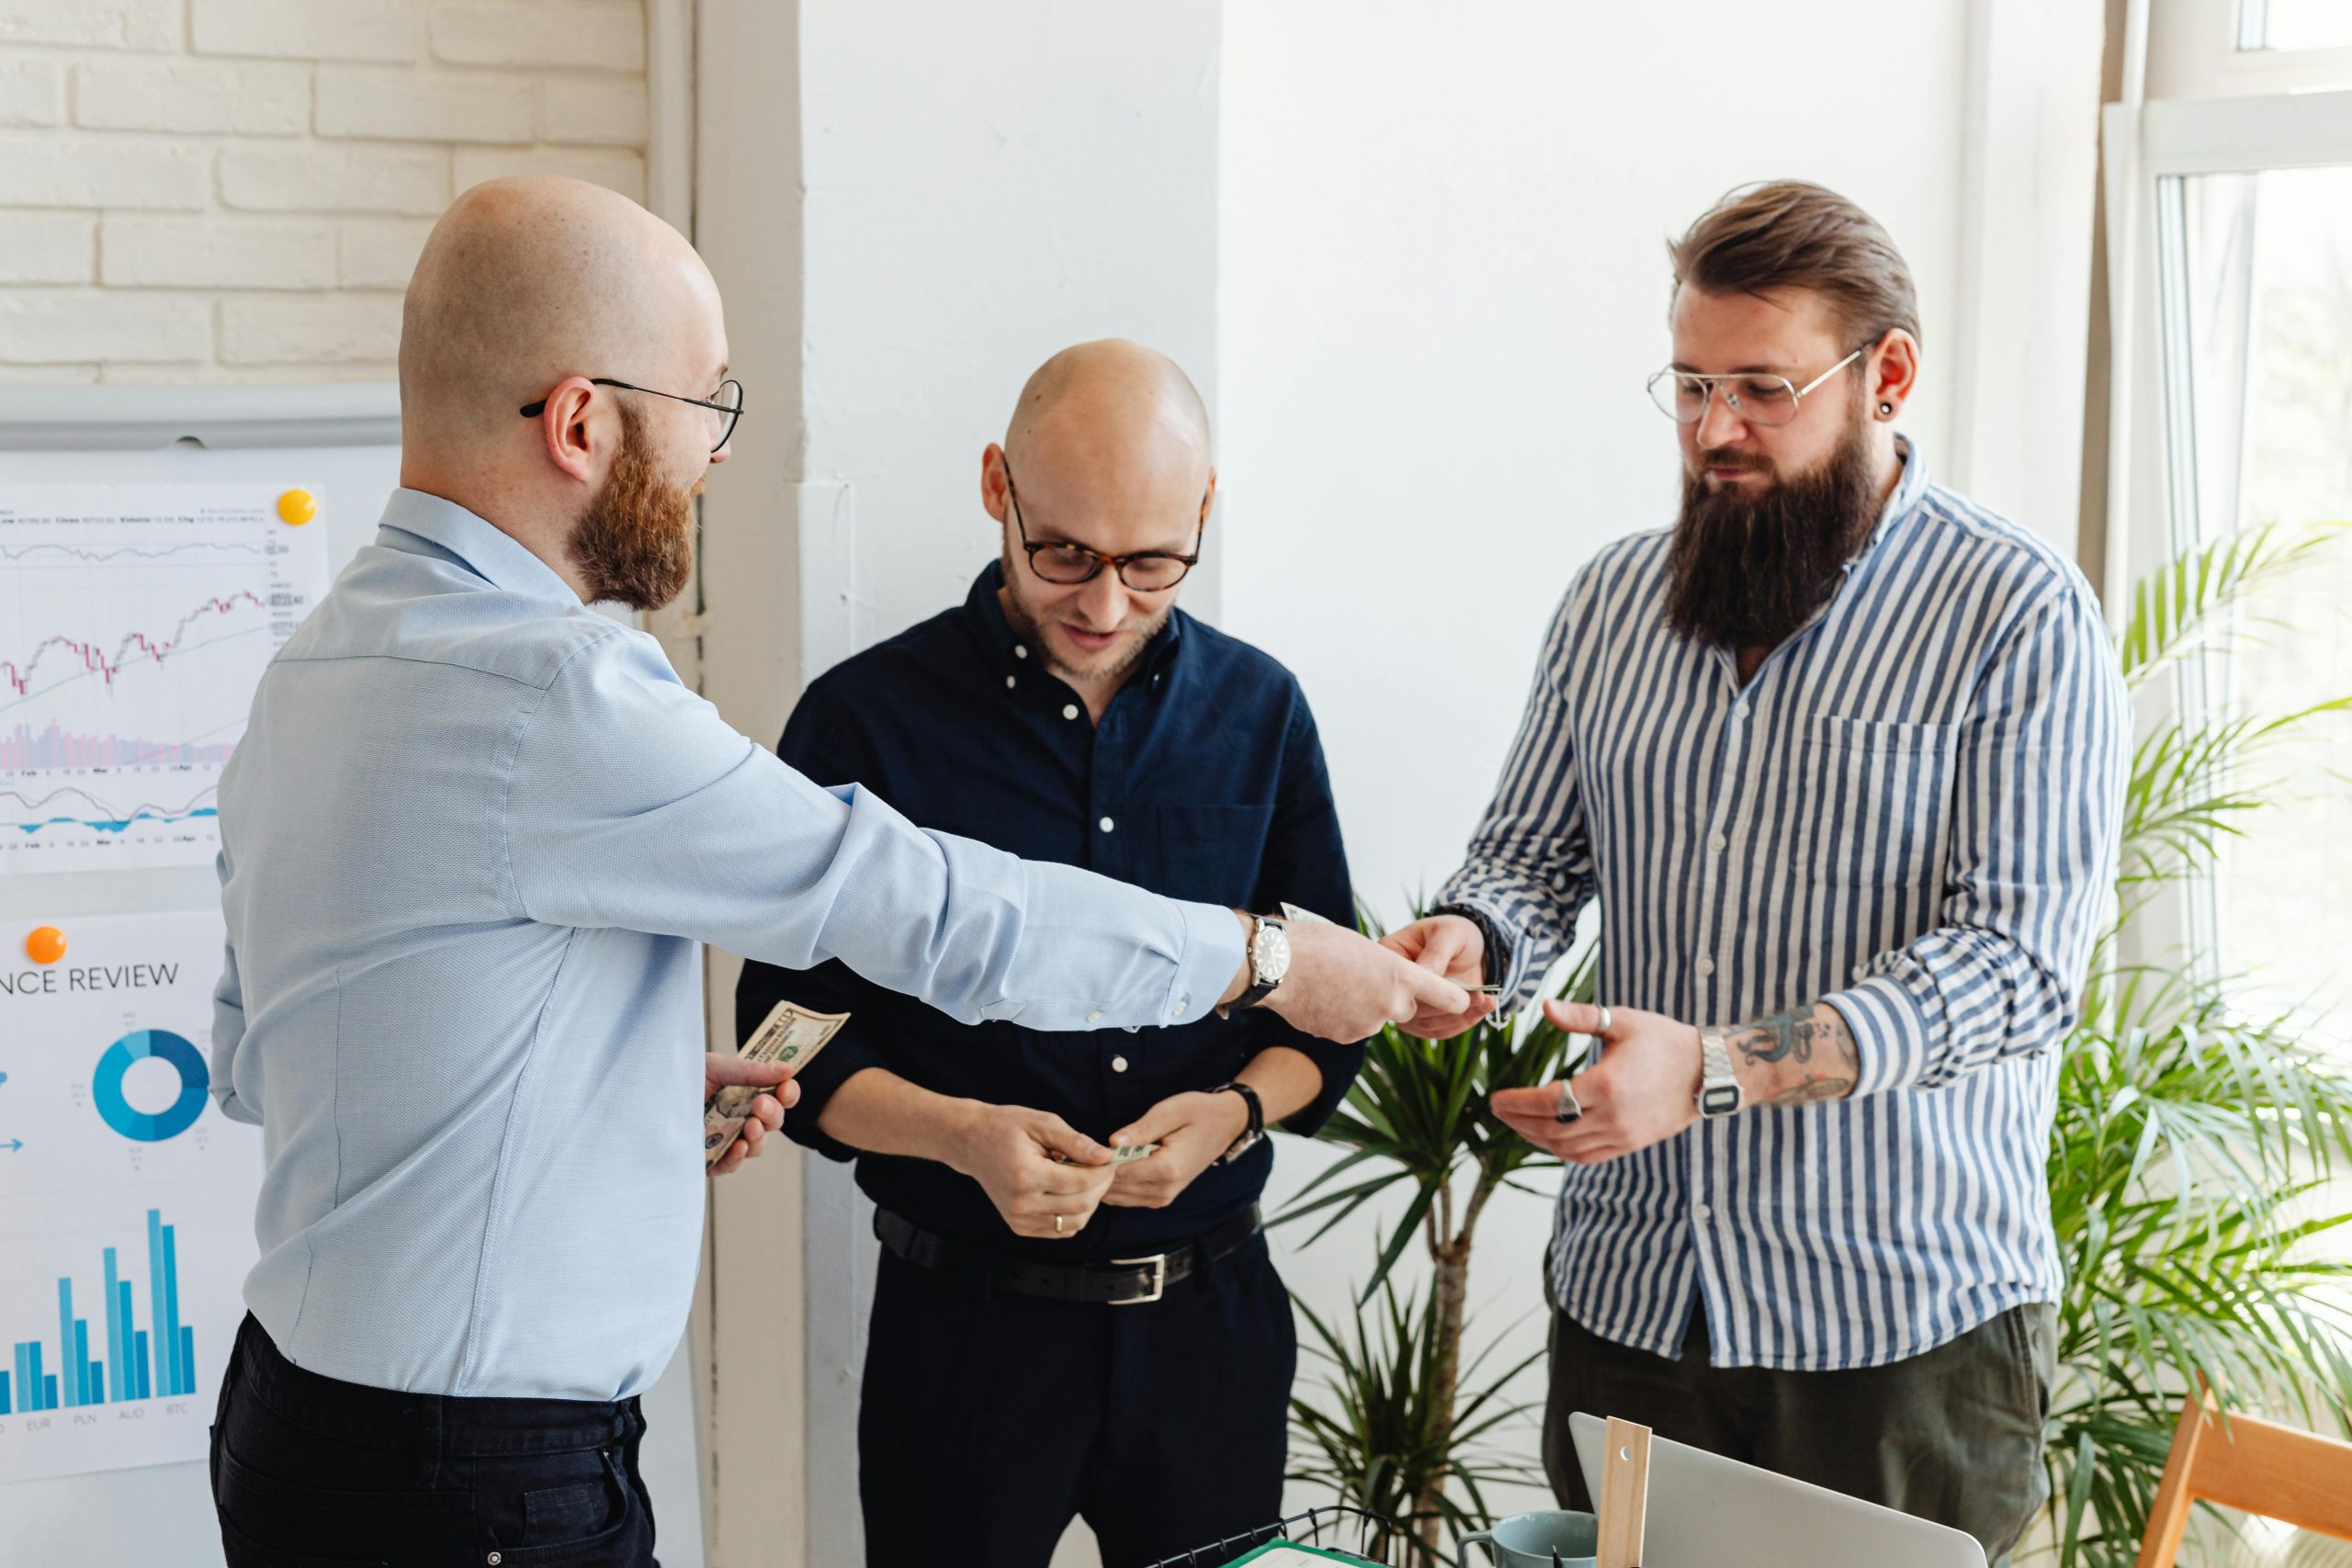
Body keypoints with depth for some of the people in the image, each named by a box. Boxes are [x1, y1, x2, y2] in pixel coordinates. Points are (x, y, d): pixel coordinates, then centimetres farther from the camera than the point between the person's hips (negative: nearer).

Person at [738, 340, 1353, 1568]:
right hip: (964, 1321, -3)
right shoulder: (866, 718, -7)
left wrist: (1234, 1112, -11)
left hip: (1214, 1313, 3)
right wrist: (961, 1134, -21)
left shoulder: (1260, 710, 4)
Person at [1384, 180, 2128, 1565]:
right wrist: (1471, 942, -11)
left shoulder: (2021, 615, -8)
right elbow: (1533, 857, 15)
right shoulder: (1616, 594, 9)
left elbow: (2018, 959, -17)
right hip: (1627, 1286, 5)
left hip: (1902, 1321, -4)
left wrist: (1716, 1069, -28)